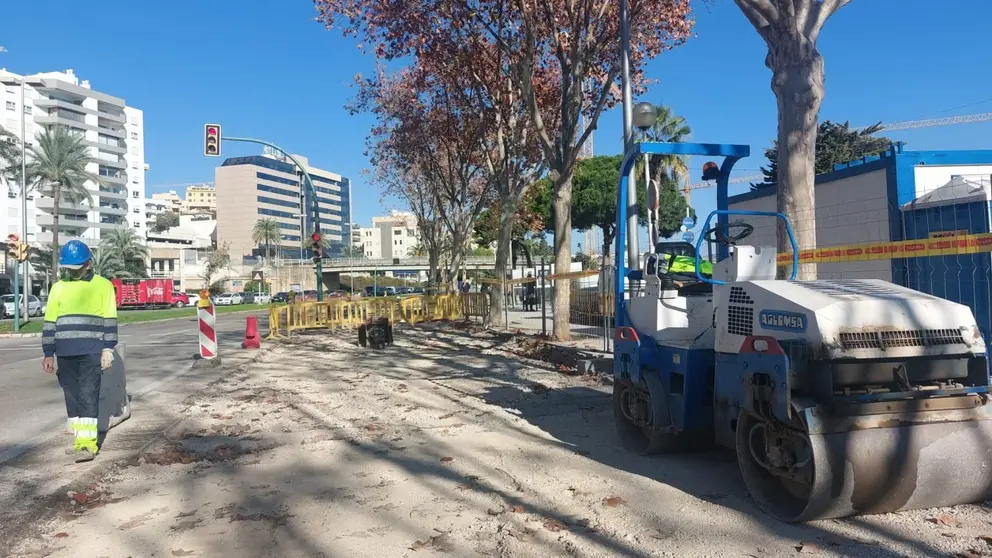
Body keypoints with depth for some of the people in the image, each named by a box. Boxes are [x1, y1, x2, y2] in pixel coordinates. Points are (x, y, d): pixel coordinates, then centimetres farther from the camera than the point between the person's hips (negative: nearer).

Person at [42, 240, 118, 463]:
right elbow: (50, 322, 12)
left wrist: (108, 348, -5)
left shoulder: (103, 285, 1)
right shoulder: (58, 287, 10)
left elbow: (110, 320, 0)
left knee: (88, 395, -7)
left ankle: (87, 442, -7)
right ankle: (81, 438, 18)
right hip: (65, 353, 4)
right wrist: (48, 353, 8)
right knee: (72, 396, 8)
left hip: (92, 351, -4)